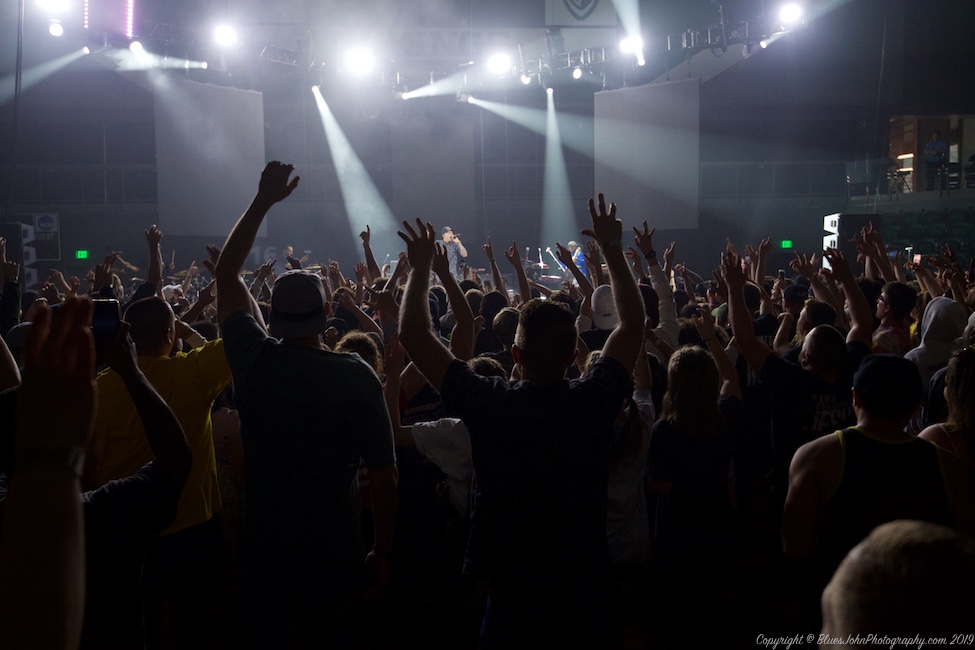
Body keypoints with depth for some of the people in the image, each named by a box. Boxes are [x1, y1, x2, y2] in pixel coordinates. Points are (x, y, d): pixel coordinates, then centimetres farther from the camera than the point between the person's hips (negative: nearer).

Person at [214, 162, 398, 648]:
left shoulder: (255, 362, -8)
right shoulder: (357, 377, -13)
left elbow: (225, 275, 7)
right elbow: (384, 476, -9)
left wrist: (263, 200, 9)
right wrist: (381, 554, 3)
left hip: (266, 558, 1)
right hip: (338, 559, -1)